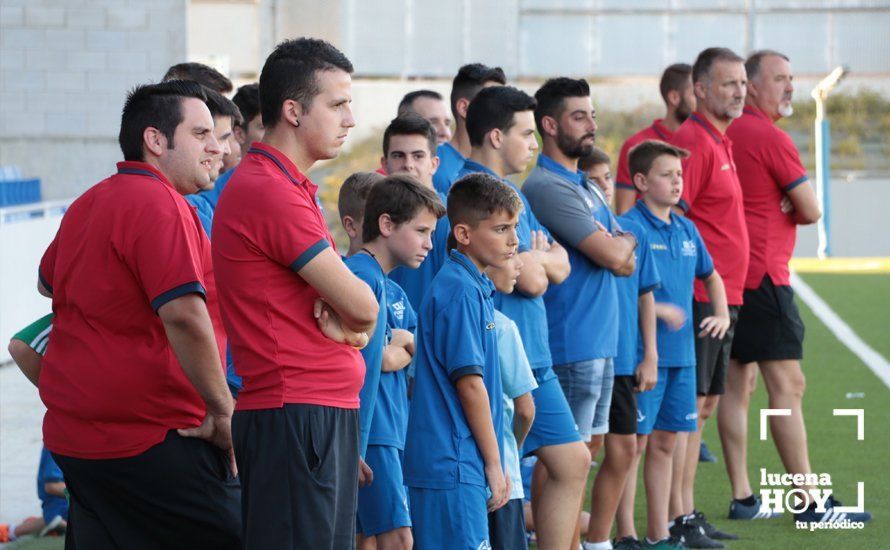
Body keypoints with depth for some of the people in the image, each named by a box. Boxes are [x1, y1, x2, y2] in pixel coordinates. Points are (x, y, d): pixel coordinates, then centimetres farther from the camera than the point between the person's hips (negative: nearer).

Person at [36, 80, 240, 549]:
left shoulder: (86, 205, 16)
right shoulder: (159, 204, -14)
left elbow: (48, 283, 36)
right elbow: (184, 313, -25)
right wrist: (223, 410, -18)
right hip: (152, 437, -9)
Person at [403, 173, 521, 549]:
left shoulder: (474, 286, 16)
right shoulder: (460, 291, -14)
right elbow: (469, 382, -17)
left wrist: (492, 461, 19)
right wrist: (493, 463, -11)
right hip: (453, 463, -10)